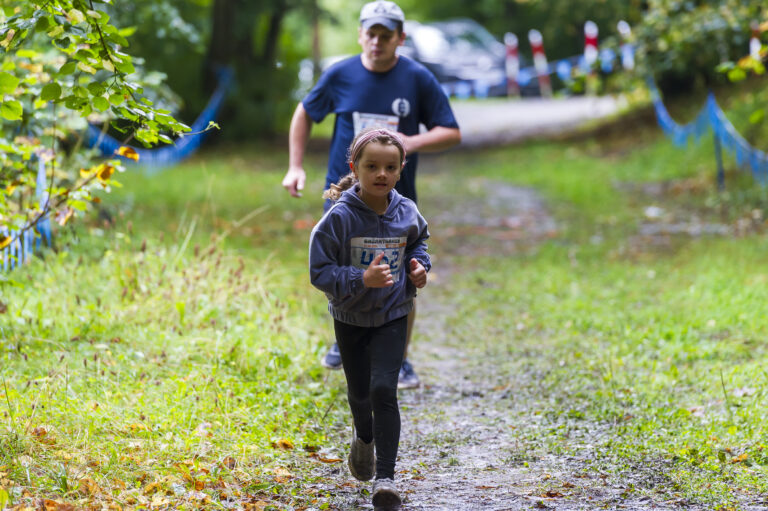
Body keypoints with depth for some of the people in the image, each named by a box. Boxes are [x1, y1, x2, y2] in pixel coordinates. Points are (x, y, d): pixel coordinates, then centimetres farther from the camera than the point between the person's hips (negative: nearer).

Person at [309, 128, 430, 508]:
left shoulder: (406, 213, -9)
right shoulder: (339, 217, -21)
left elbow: (418, 239, 15)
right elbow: (320, 271, -20)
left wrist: (418, 263, -6)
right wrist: (361, 279, -33)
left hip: (392, 316, 0)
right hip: (350, 317, 0)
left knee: (383, 390, -14)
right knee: (360, 391, 17)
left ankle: (385, 476, -7)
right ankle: (364, 438, 52)